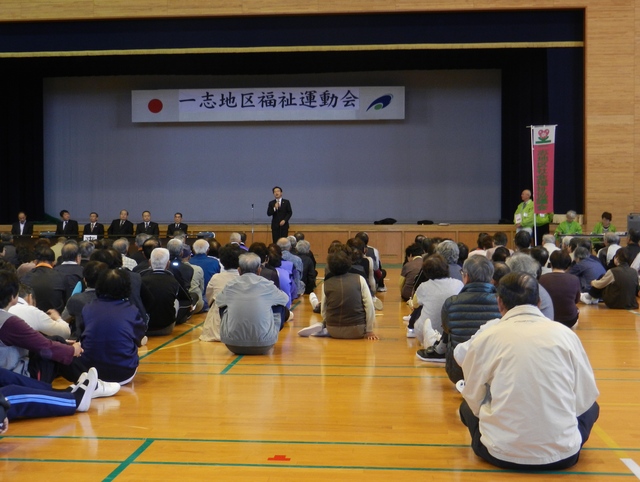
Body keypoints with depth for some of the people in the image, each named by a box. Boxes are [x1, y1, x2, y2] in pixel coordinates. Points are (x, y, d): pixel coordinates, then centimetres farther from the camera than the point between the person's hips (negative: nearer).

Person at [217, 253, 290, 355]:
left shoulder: (230, 286, -1)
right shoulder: (267, 285, -3)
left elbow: (218, 301, 19)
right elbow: (285, 299, 15)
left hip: (233, 345, 1)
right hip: (263, 346, -1)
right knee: (280, 306, 19)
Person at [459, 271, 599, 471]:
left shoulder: (485, 338, -4)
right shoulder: (566, 334, -1)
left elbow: (473, 399, 6)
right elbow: (585, 398, 6)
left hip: (502, 454, -1)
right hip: (563, 454, 1)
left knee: (467, 407, 28)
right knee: (590, 407, 30)